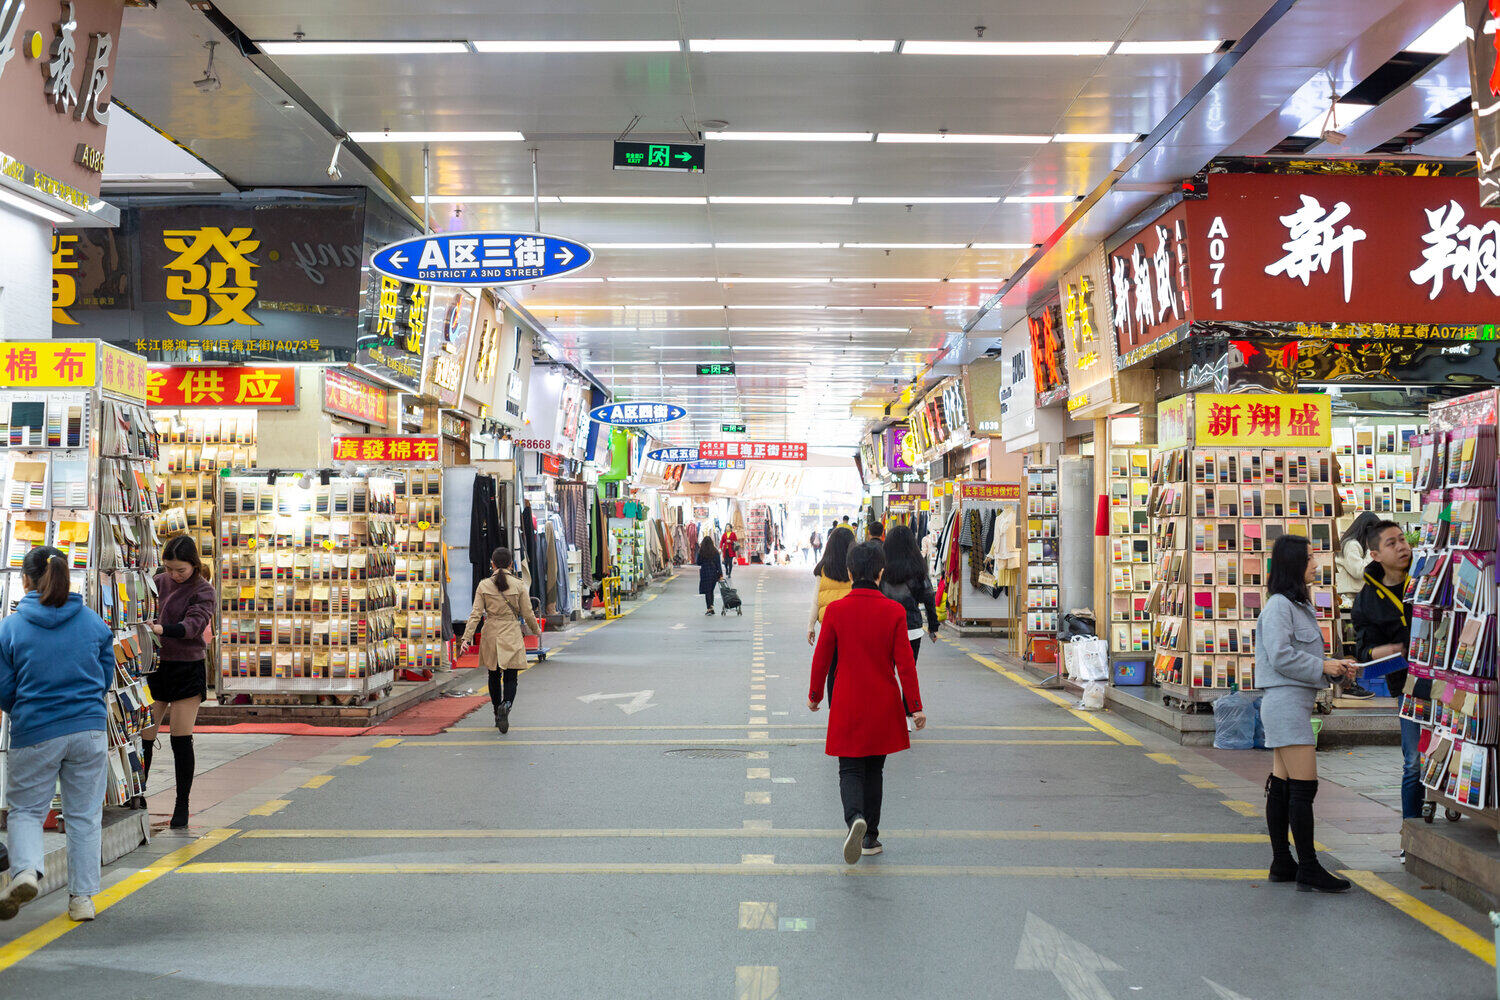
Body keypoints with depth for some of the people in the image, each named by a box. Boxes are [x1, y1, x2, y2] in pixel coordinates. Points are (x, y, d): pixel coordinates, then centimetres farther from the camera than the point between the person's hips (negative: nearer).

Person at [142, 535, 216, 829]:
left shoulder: (204, 591, -6)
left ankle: (182, 805, 11)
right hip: (155, 667, 4)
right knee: (143, 735, 2)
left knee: (181, 739, -1)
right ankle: (138, 797, 17)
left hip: (187, 669, -4)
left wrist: (163, 629, -39)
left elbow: (193, 623, -21)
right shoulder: (159, 582, 8)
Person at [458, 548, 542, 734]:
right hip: (512, 636, -2)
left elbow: (475, 615, -7)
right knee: (511, 677, 2)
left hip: (491, 637, 2)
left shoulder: (484, 585, -2)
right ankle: (506, 705, -27)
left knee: (494, 677, 17)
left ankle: (498, 715, 25)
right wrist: (536, 631, 19)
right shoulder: (518, 585, -4)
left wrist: (466, 639, -8)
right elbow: (528, 614, 0)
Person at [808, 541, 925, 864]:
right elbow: (905, 662, -7)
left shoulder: (836, 610, -8)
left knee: (850, 769, 6)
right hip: (884, 705, 1)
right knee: (874, 769, 16)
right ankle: (870, 837, 20)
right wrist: (915, 706, 0)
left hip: (847, 705, -1)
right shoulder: (894, 611, -8)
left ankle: (855, 817, -22)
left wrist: (815, 695, 14)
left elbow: (822, 657, -1)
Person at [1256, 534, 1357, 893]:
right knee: (1304, 785, -9)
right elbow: (1281, 657, -18)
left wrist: (1336, 667, 8)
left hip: (1294, 703, 10)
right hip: (1285, 702, -10)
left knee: (1282, 786, 11)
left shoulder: (1298, 605, 20)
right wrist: (1323, 666, -12)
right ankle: (1308, 868, -5)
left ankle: (1282, 863, 15)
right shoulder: (1279, 605, -11)